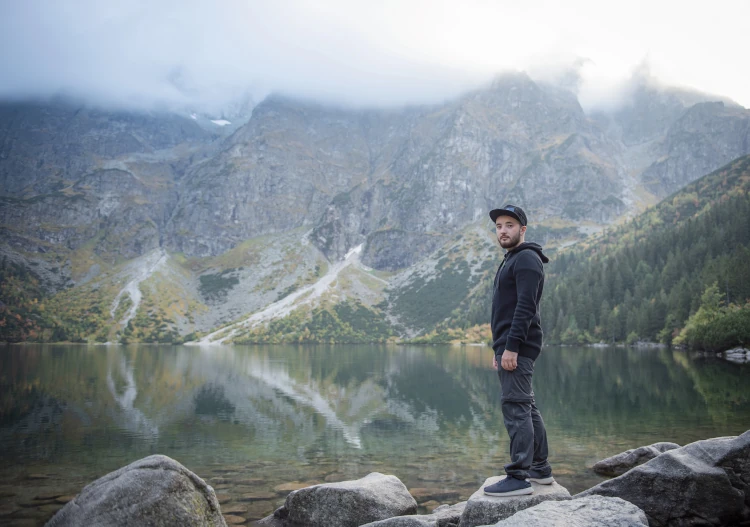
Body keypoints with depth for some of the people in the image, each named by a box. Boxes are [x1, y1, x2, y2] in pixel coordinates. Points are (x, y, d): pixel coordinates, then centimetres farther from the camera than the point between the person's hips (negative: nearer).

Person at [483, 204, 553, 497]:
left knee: (515, 407, -11)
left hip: (517, 348, -11)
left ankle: (518, 478, -9)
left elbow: (525, 307, -20)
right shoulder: (512, 261, 23)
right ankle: (540, 468, 22)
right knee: (526, 407, 14)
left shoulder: (526, 259, -9)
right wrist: (499, 350, 22)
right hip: (509, 347, 11)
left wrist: (511, 347, -24)